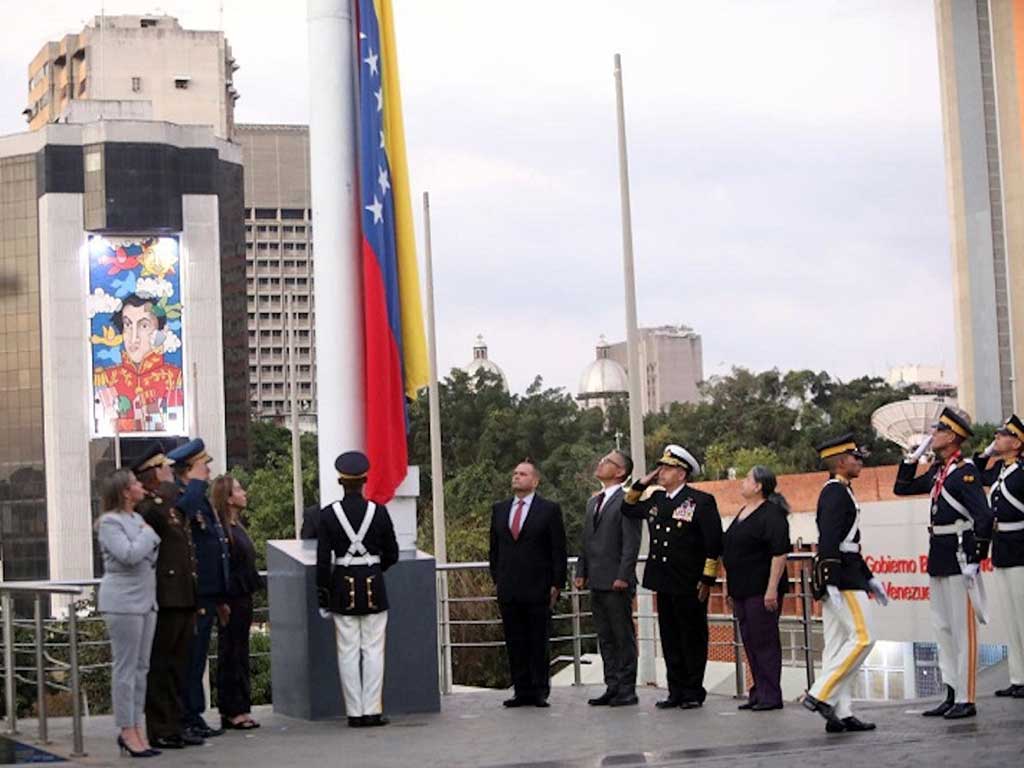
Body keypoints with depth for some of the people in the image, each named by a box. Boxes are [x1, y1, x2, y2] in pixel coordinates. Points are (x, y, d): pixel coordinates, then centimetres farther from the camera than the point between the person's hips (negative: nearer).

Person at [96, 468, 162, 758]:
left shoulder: (137, 519, 15)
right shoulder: (110, 522, -10)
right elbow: (129, 554, -22)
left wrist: (150, 535, 5)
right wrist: (149, 533, -9)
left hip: (145, 601, 8)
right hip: (123, 602, -8)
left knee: (141, 667, 9)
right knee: (125, 667, -5)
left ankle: (136, 728, 13)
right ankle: (127, 731, -1)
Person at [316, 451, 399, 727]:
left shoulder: (328, 515, -5)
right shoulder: (379, 512, -3)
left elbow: (323, 560, -5)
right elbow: (392, 555, 3)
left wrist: (322, 596, 2)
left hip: (343, 588, 0)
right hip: (374, 588, 0)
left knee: (348, 652, 4)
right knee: (373, 650, 4)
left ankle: (355, 712, 5)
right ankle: (372, 710, 2)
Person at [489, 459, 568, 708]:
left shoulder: (549, 510, 1)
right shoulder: (499, 509, 14)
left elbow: (558, 551, -1)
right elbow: (495, 548, 17)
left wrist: (556, 585, -6)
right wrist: (497, 580, 10)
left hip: (538, 588, -4)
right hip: (508, 590, 4)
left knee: (539, 642, -1)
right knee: (515, 643, 4)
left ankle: (540, 690, 5)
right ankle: (522, 691, 9)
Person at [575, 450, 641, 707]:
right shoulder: (593, 502, 19)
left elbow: (631, 542, -13)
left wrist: (623, 576, -18)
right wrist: (582, 573, 12)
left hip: (616, 582, -8)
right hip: (596, 582, 8)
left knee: (623, 637, -2)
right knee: (605, 638, 11)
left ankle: (627, 690, 2)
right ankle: (612, 687, 16)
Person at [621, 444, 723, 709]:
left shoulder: (701, 501, -8)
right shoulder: (655, 499, 11)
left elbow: (714, 543, -10)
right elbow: (628, 509, 26)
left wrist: (707, 579, -13)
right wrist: (641, 485, 11)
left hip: (689, 585, -6)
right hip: (664, 583, 6)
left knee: (693, 639, 3)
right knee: (670, 640, 9)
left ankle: (693, 693, 10)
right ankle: (676, 692, 15)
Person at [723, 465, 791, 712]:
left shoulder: (771, 514, -12)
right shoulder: (743, 513, 17)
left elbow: (780, 553, -19)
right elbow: (730, 552, 23)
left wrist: (772, 589, -23)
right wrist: (729, 587, 22)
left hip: (761, 590, -9)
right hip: (742, 590, 9)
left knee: (765, 641, -5)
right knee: (750, 642, 11)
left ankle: (770, 695, 0)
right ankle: (759, 692, 17)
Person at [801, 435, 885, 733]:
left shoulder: (840, 492, 21)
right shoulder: (836, 492, -11)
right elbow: (828, 541, -20)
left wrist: (869, 579, 26)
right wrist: (832, 585, -26)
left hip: (840, 578, 10)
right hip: (842, 578, -10)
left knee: (838, 645, 6)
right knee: (862, 638, -11)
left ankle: (841, 713, 6)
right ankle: (820, 694, -12)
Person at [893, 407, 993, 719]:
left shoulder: (965, 471, -12)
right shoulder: (937, 471, 13)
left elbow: (983, 516, -19)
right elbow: (902, 488, 23)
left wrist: (974, 560, -22)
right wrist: (914, 456, 13)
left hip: (958, 556, -9)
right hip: (938, 558, 9)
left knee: (962, 629, -4)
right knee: (943, 628, 12)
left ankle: (966, 700, 0)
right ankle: (952, 694, 18)